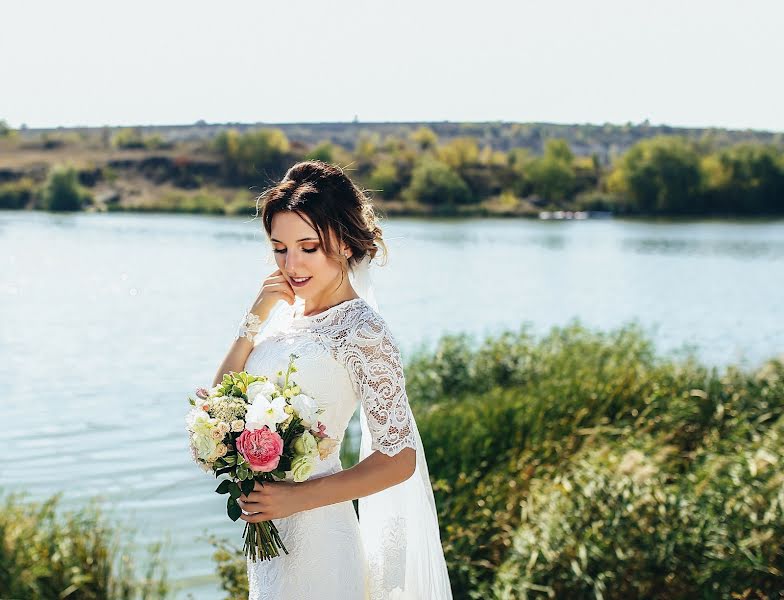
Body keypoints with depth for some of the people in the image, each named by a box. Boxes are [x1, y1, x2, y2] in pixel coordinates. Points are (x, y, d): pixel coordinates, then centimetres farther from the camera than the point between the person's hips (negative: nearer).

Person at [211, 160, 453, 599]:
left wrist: (300, 497, -20)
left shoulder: (362, 331, -17)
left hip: (316, 531, -7)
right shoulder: (285, 313, 3)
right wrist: (254, 317, -8)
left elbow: (399, 459, -16)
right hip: (267, 528, 7)